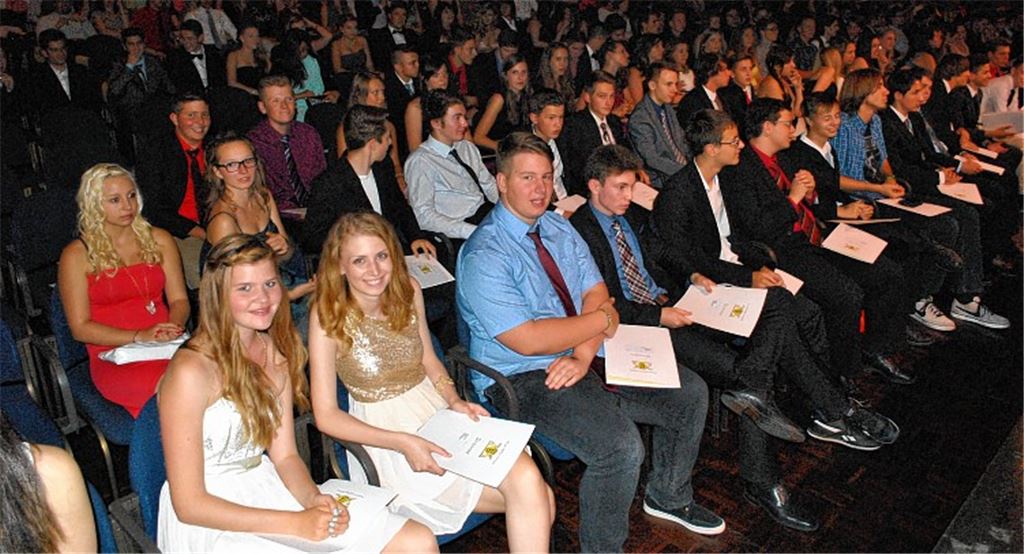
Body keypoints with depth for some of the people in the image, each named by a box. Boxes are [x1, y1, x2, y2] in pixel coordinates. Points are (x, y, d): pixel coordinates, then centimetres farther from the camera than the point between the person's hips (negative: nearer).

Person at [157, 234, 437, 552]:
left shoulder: (275, 352, 4)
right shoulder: (190, 372, -18)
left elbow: (284, 455, 7)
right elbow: (189, 504, -16)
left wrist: (313, 499, -13)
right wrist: (296, 524, -20)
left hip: (269, 490, 7)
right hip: (212, 521, -7)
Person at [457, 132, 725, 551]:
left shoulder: (559, 228, 8)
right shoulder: (484, 256, -17)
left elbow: (597, 293, 2)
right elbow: (528, 341, -23)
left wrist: (583, 355, -17)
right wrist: (602, 319, -12)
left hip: (584, 358, 8)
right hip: (523, 378, -8)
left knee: (690, 393, 6)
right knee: (620, 446, -28)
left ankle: (668, 497, 29)